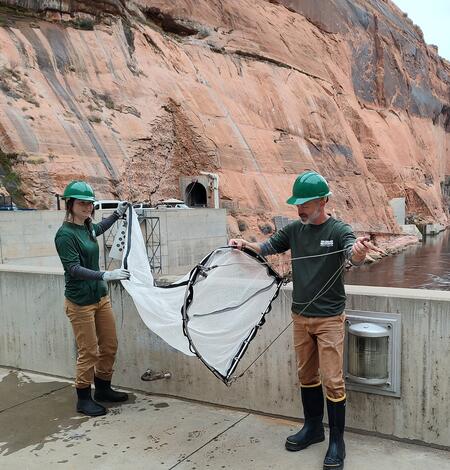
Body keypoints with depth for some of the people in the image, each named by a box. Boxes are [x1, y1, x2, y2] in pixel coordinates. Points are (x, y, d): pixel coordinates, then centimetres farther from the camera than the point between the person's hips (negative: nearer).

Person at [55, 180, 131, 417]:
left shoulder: (87, 228, 7)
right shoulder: (65, 234, -17)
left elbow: (99, 228, 33)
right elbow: (74, 269, -25)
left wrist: (117, 213, 30)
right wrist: (105, 275, -34)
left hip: (100, 297, 8)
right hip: (80, 302, -8)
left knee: (110, 345, 14)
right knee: (88, 352, 1)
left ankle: (103, 389, 32)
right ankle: (83, 399, 19)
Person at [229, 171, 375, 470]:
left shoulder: (339, 230, -12)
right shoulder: (295, 229, 3)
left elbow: (355, 256, -30)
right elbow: (267, 247, 11)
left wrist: (360, 250, -55)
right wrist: (245, 245, -9)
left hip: (329, 319, -5)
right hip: (300, 317, 5)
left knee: (332, 381, -1)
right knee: (307, 376, 16)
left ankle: (337, 442, 14)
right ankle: (313, 428, 33)